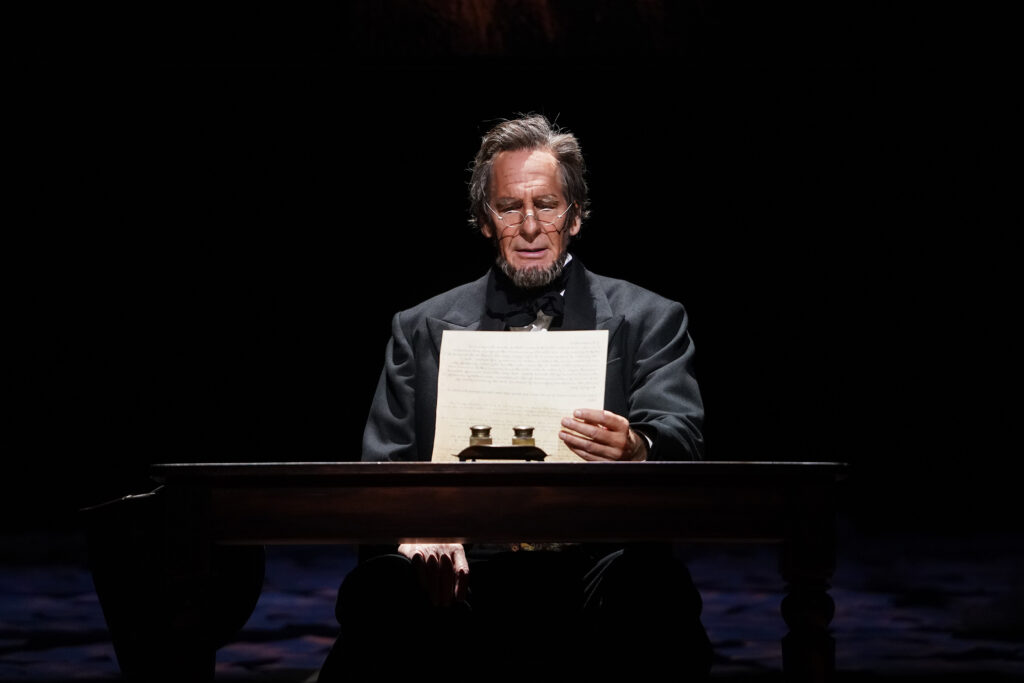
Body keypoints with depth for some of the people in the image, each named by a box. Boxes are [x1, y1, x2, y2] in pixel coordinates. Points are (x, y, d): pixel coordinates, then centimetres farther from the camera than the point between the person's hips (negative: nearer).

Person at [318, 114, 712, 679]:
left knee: (651, 582, -36)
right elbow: (383, 471, 11)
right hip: (464, 580, 1)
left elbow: (682, 442, 1)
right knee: (381, 587, -33)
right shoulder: (422, 330, 18)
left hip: (593, 573, 0)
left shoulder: (649, 320, 14)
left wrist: (636, 452, -25)